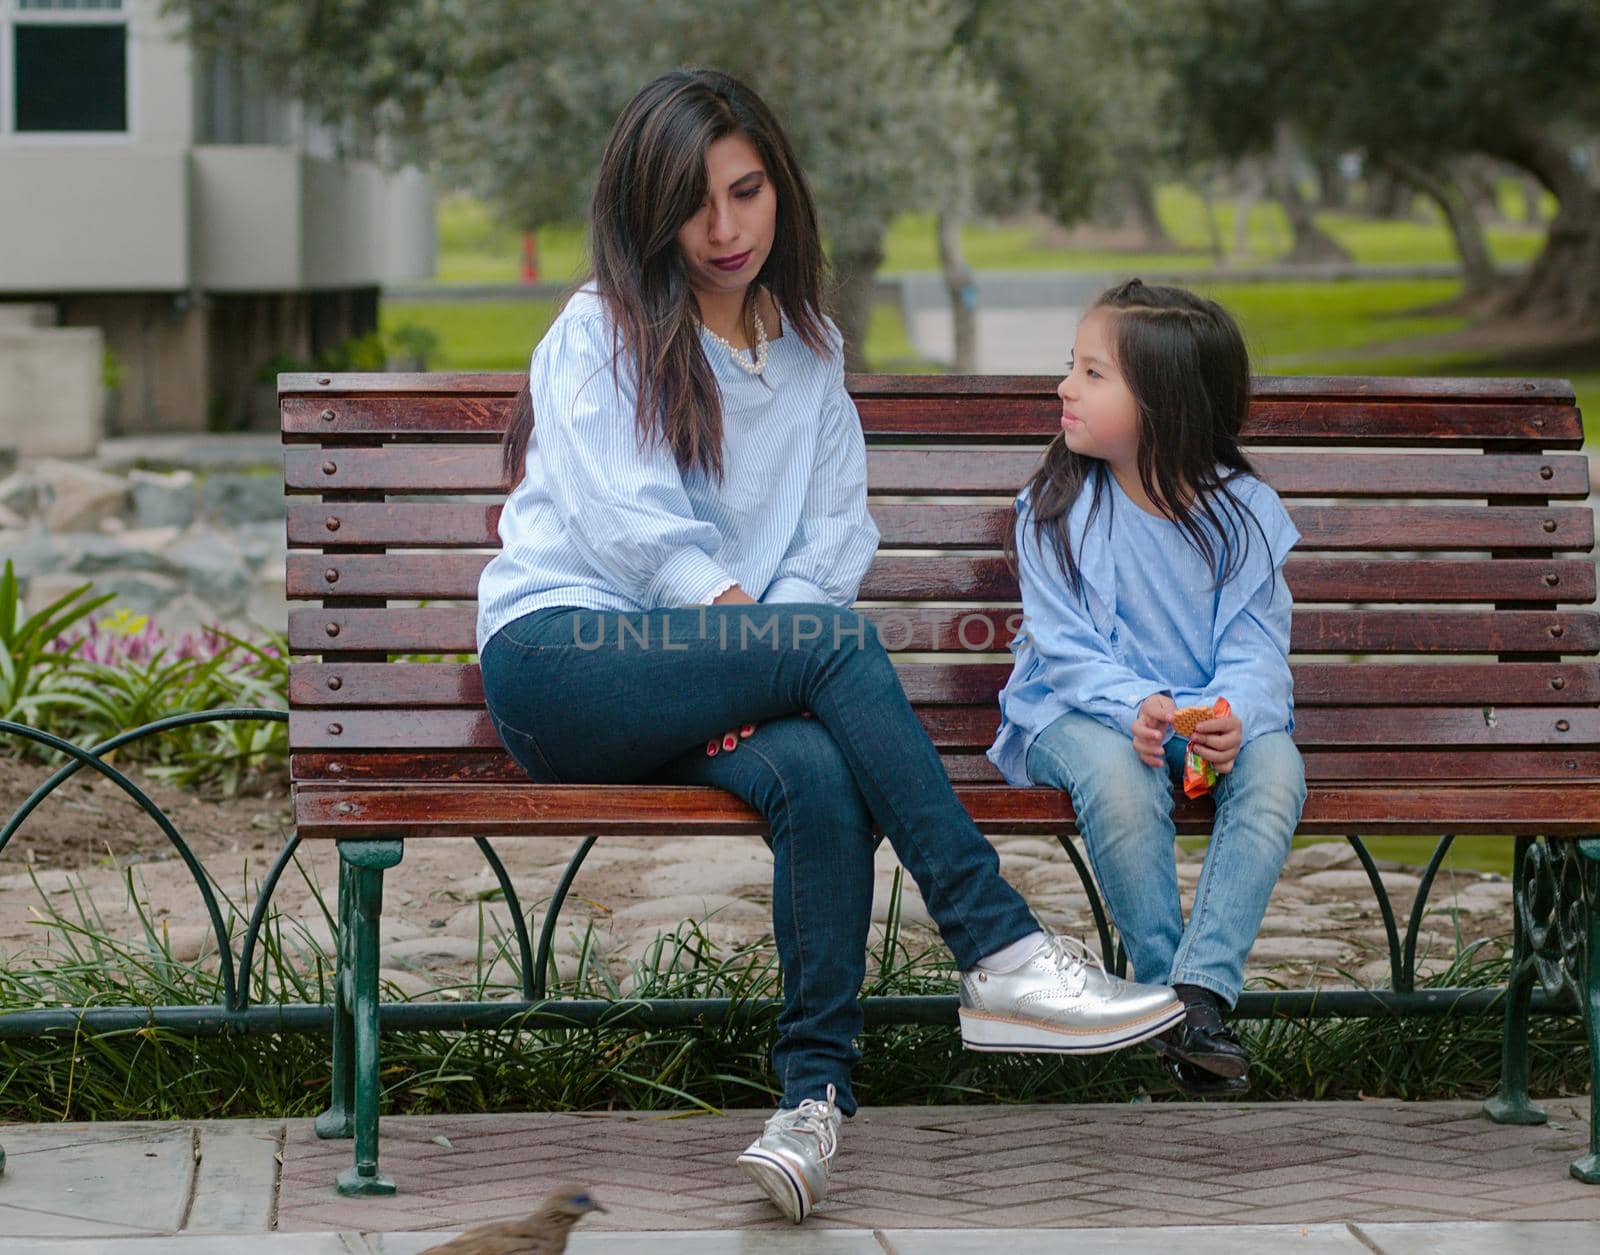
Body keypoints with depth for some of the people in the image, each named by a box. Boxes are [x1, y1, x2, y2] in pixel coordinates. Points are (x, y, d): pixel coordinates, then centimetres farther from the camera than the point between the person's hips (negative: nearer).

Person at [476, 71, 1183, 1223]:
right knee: (836, 642, -31)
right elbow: (627, 522, -7)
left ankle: (816, 1089, -40)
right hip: (557, 658, -4)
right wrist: (747, 629, -20)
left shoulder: (811, 350, 21)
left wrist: (758, 654, -10)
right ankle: (998, 954, -35)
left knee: (820, 773, -33)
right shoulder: (601, 329, 7)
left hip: (706, 684, 4)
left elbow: (838, 533, 9)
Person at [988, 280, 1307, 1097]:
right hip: (1083, 712, -2)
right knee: (1117, 776, -36)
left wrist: (1234, 716, -26)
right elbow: (1065, 648, -9)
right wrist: (1133, 707, -29)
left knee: (1276, 768, -30)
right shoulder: (1059, 508, -4)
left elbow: (1256, 648, -4)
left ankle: (1202, 991, -33)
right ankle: (1161, 987, -22)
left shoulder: (1243, 511, -1)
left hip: (1212, 714, 2)